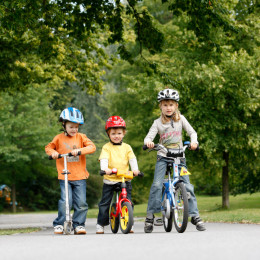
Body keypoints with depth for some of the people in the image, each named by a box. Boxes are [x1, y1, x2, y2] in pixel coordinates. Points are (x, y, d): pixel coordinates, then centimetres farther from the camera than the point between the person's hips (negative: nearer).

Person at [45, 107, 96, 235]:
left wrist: (79, 150, -20)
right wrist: (53, 152, -6)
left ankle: (78, 224, 12)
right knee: (65, 201, -13)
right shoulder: (59, 138, 6)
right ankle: (59, 224, 3)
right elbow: (48, 147, 17)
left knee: (81, 203, -2)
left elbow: (92, 147, -5)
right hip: (64, 176, -1)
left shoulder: (81, 137, 7)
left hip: (80, 176, 1)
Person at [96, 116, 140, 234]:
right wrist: (105, 168, -34)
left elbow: (132, 159, -2)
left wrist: (135, 169, -21)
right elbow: (104, 159, -14)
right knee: (104, 203, 2)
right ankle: (100, 224, 11)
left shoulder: (126, 147, 9)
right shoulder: (106, 147, 1)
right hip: (109, 180, -2)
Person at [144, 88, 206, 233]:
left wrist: (194, 142, -18)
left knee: (187, 186, -8)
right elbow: (149, 136, -7)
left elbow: (192, 132, 3)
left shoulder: (180, 119, 4)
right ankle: (150, 216, -11)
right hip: (163, 157, -1)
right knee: (157, 185, -19)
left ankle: (195, 216, -1)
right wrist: (148, 141, -31)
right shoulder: (158, 123, 0)